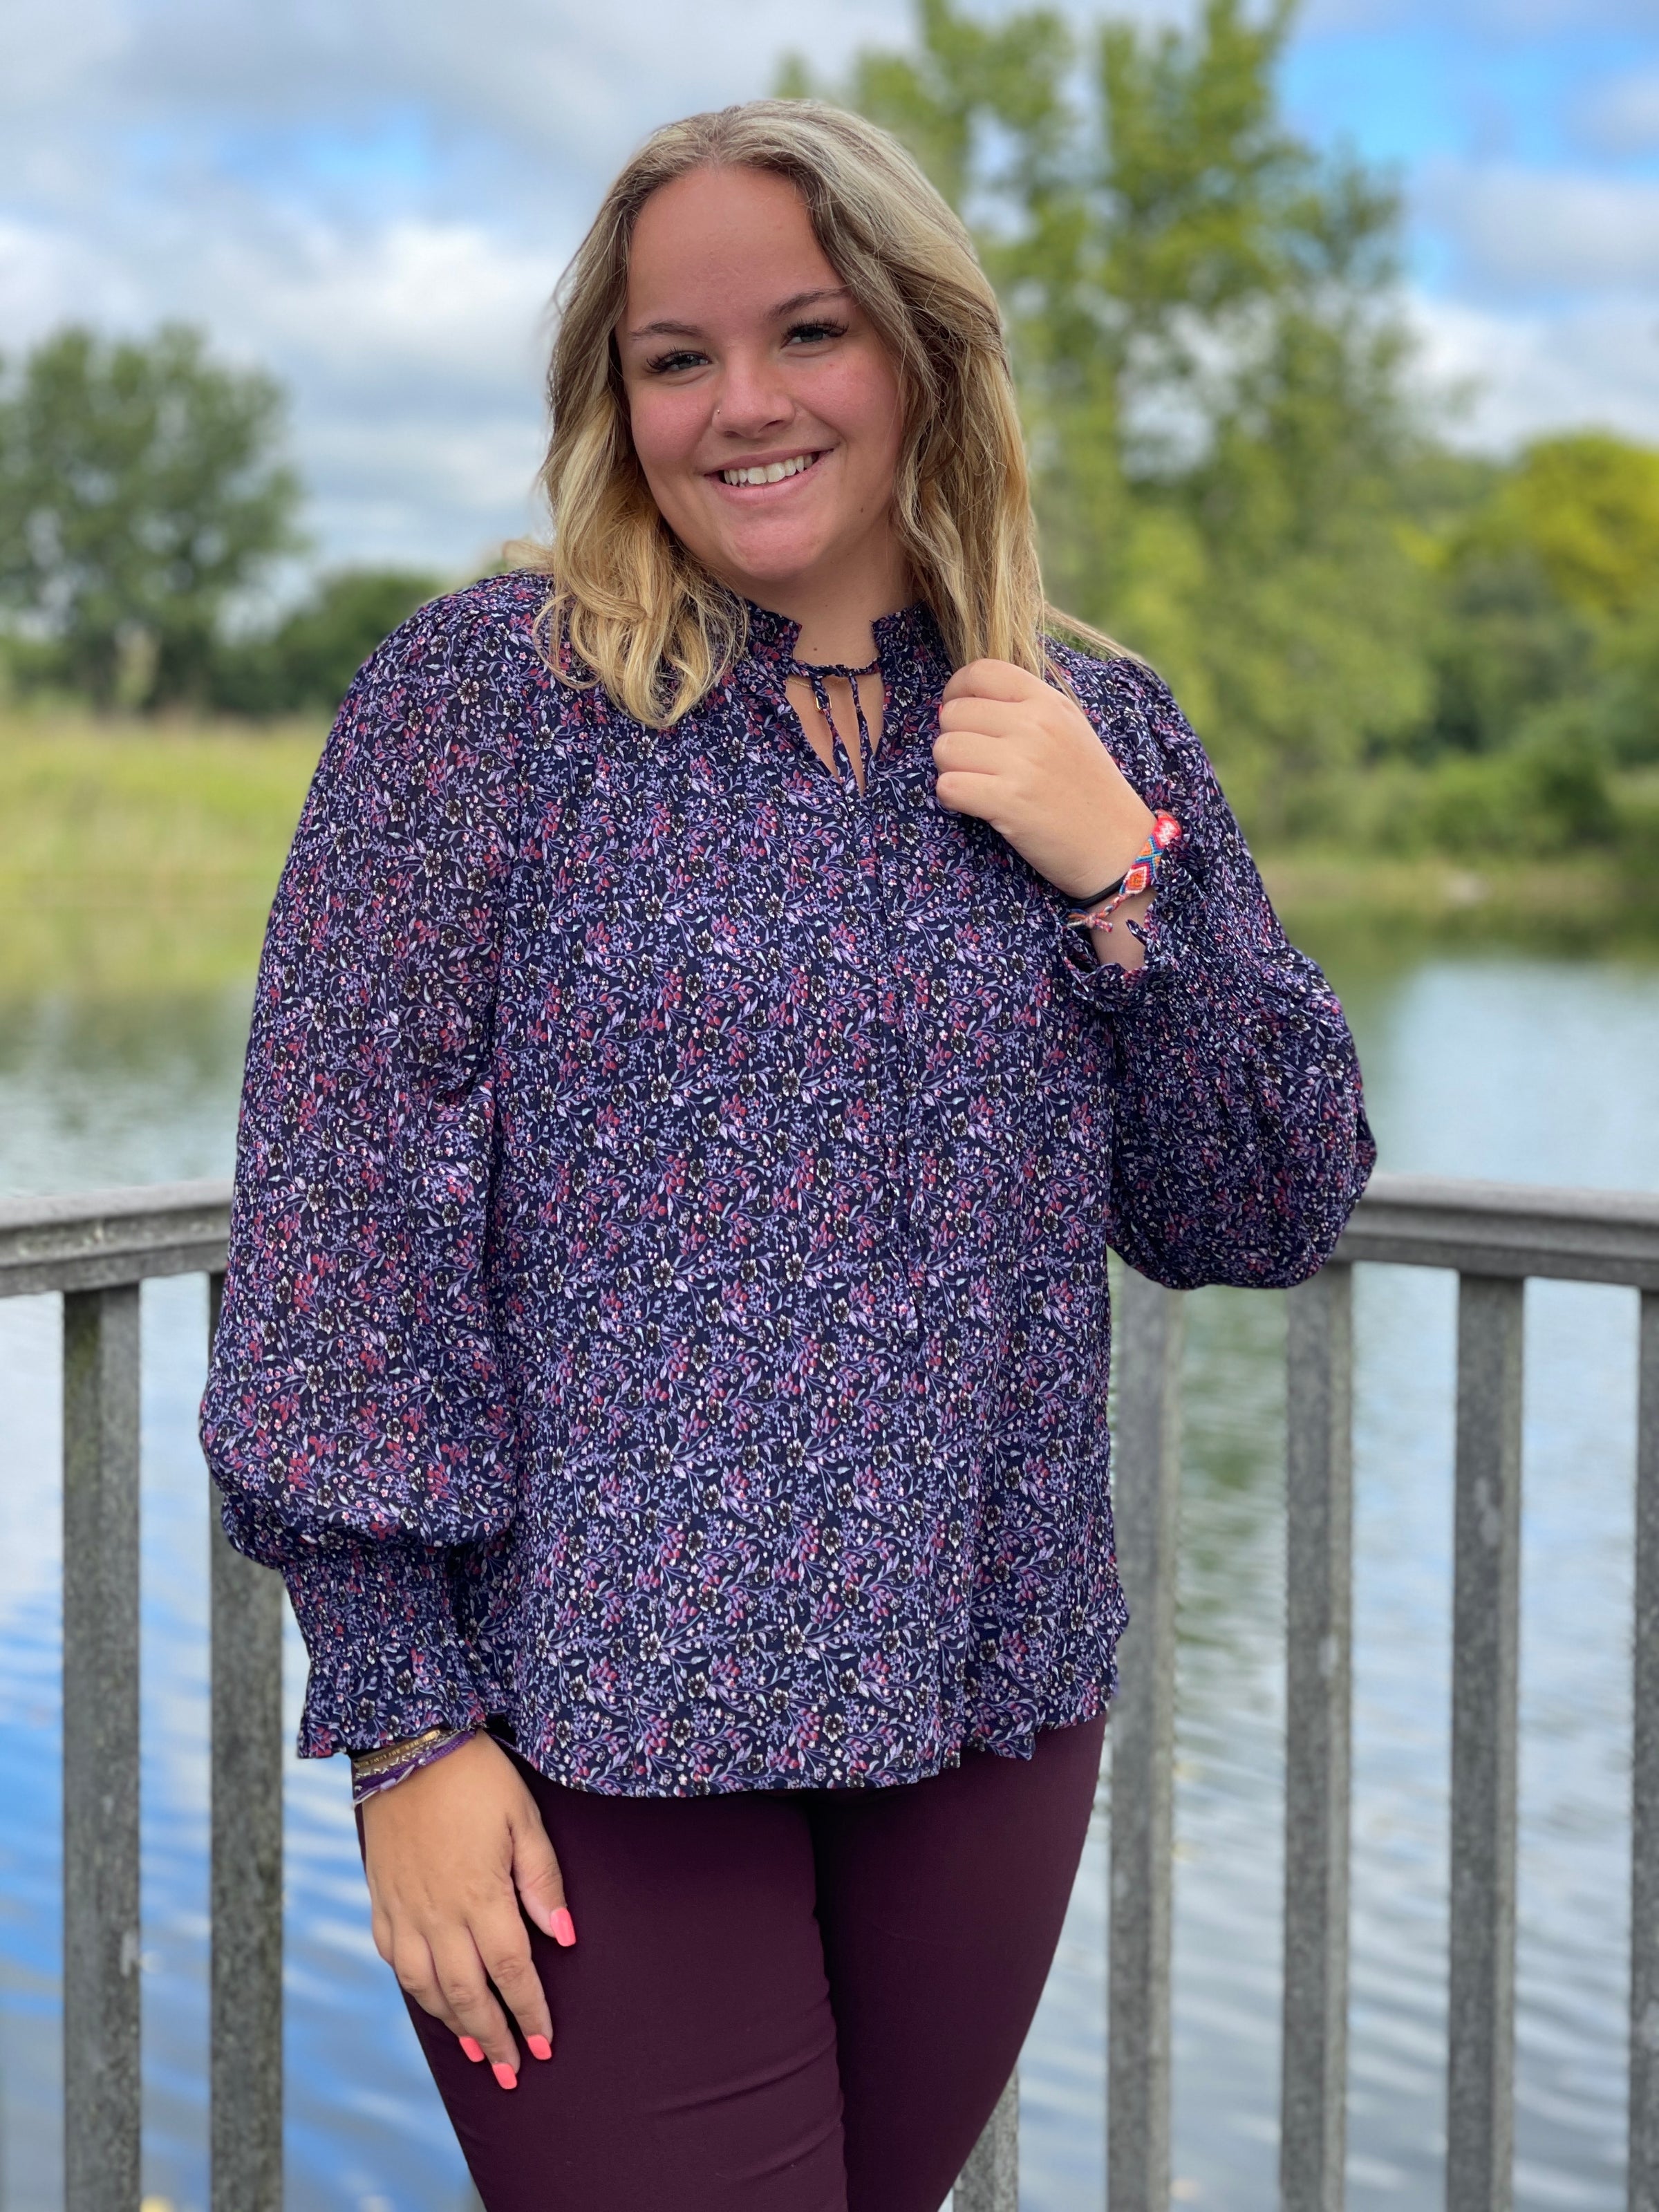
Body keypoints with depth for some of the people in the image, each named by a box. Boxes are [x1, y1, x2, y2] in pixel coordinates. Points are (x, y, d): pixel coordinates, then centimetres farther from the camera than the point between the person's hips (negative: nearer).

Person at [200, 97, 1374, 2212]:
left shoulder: (1095, 728, 5)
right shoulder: (482, 690, -6)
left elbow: (1270, 1218, 5)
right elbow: (336, 1208, -9)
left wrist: (1125, 873, -10)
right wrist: (402, 1723, -12)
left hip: (988, 1705, 4)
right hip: (583, 1722, -3)